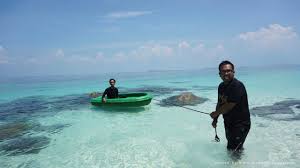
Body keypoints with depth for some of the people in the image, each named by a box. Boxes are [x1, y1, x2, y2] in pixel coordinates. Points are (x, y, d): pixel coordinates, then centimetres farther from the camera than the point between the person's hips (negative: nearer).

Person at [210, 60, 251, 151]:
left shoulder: (237, 85, -23)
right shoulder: (221, 86, 3)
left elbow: (229, 106, -26)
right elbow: (219, 103, 13)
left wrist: (215, 113, -12)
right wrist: (215, 119, 9)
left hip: (241, 124, -8)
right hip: (228, 123, 8)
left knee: (233, 150, -3)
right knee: (230, 146, 24)